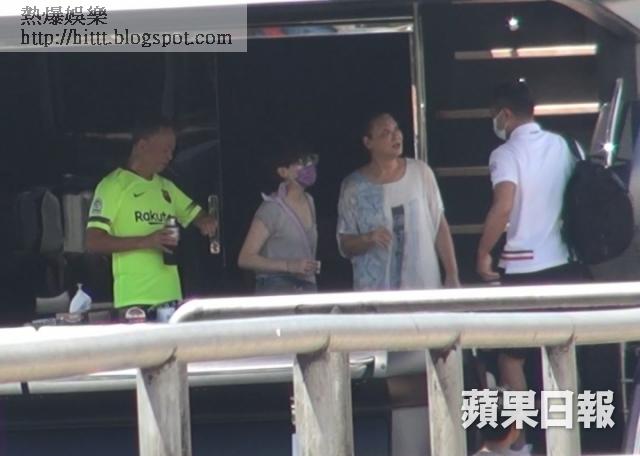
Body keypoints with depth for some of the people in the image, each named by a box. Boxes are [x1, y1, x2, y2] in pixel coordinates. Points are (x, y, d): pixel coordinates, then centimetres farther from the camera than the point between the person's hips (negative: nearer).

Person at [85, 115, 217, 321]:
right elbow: (93, 242, -10)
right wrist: (145, 241, -18)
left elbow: (196, 214, 29)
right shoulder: (113, 186, -3)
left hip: (170, 296, 6)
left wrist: (207, 223, 3)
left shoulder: (166, 187, 18)